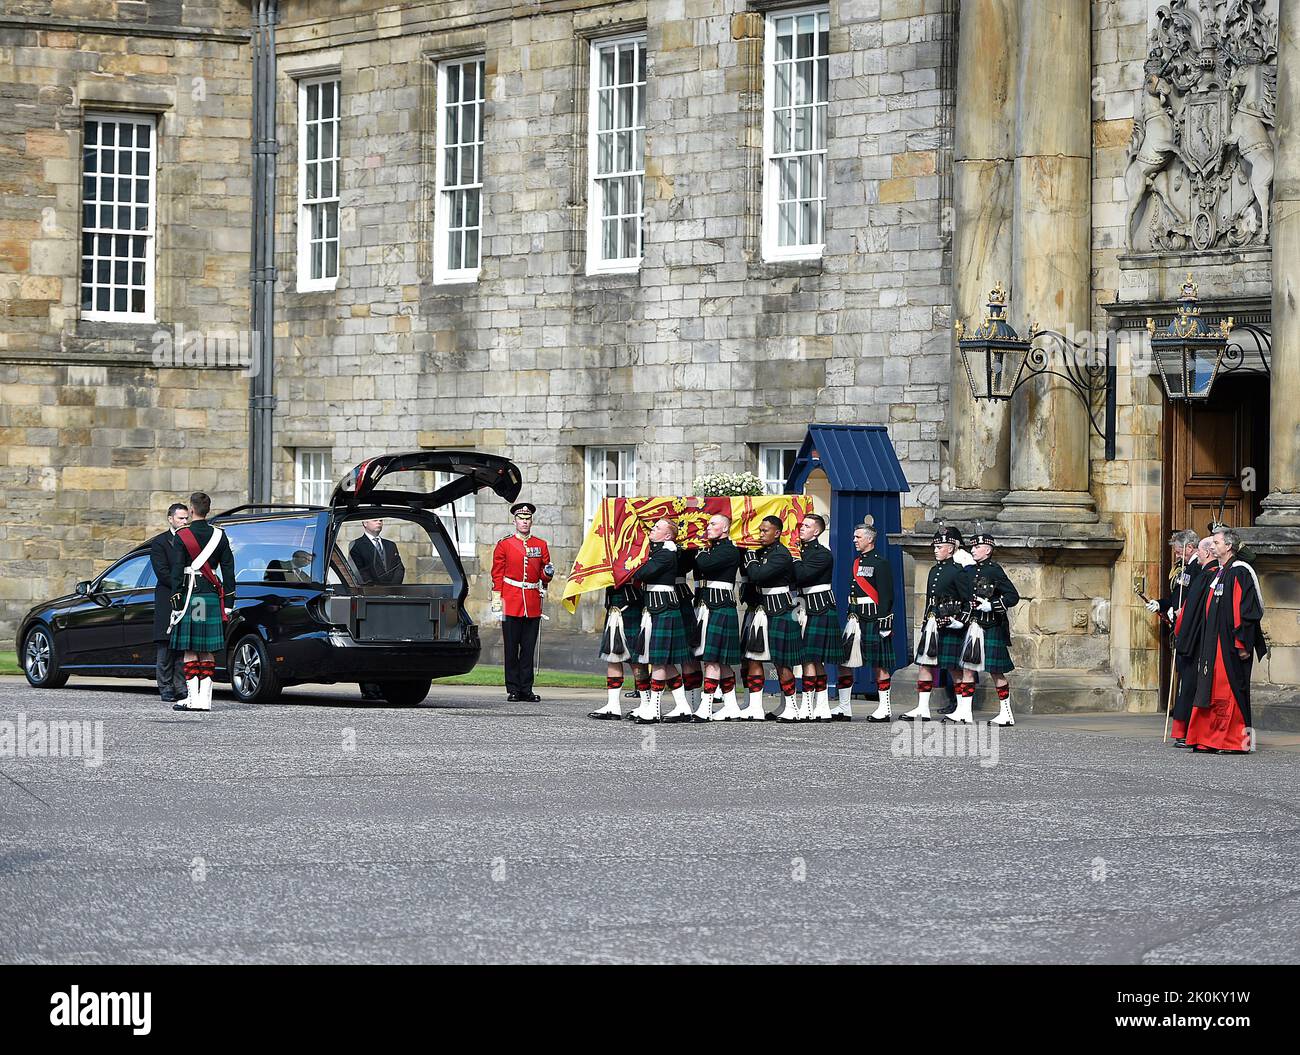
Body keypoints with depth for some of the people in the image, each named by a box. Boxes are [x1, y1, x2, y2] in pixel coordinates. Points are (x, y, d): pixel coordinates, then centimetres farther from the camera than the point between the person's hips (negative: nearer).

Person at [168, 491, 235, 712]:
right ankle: (205, 699, 4)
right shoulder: (219, 535, 6)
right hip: (213, 596, 4)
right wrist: (229, 603, 11)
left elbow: (177, 572, -9)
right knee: (208, 650, 6)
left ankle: (193, 697, -6)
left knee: (190, 650, -1)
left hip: (190, 595, -4)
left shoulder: (182, 536, -6)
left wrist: (176, 603, -7)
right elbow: (228, 570, 7)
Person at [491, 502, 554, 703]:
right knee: (511, 648, -1)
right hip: (511, 603, -2)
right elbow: (497, 574, 4)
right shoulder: (504, 545, 4)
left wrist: (547, 574, -8)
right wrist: (496, 601, -2)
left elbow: (544, 574, 16)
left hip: (533, 603, 2)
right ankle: (513, 690, 3)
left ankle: (527, 689, 7)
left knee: (529, 649, 3)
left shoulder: (541, 545, 11)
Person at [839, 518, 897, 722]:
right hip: (856, 619, 8)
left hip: (873, 620, -8)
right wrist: (850, 617, 18)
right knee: (843, 661, 3)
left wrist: (883, 622, -18)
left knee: (879, 665, -1)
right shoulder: (857, 562, 16)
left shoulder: (880, 563, -9)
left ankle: (884, 709, 6)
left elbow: (886, 596, -13)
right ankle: (844, 708, 7)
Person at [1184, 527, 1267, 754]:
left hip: (1229, 646, -9)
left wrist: (1242, 644, -21)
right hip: (1213, 645, 9)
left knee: (1230, 692, -6)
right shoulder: (1218, 573, 17)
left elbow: (1246, 611, -18)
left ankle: (1237, 741, -2)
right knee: (1211, 692, 8)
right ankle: (1208, 739, 11)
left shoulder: (1239, 573, -12)